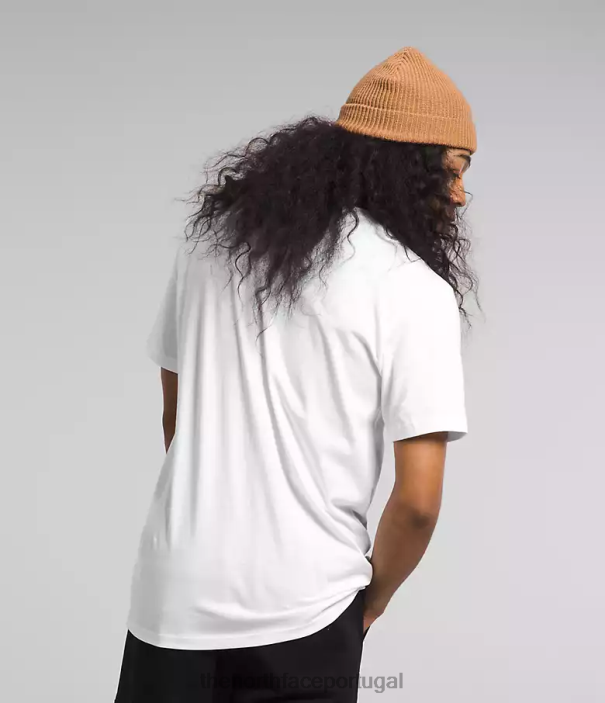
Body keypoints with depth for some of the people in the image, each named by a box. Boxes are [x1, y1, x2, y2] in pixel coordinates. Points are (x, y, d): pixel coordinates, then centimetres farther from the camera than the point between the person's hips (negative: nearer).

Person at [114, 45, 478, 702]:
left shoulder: (212, 236, 5)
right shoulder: (414, 290, -10)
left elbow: (175, 415, 11)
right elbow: (418, 499, -12)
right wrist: (372, 599, 6)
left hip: (171, 598, 5)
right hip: (302, 611, -4)